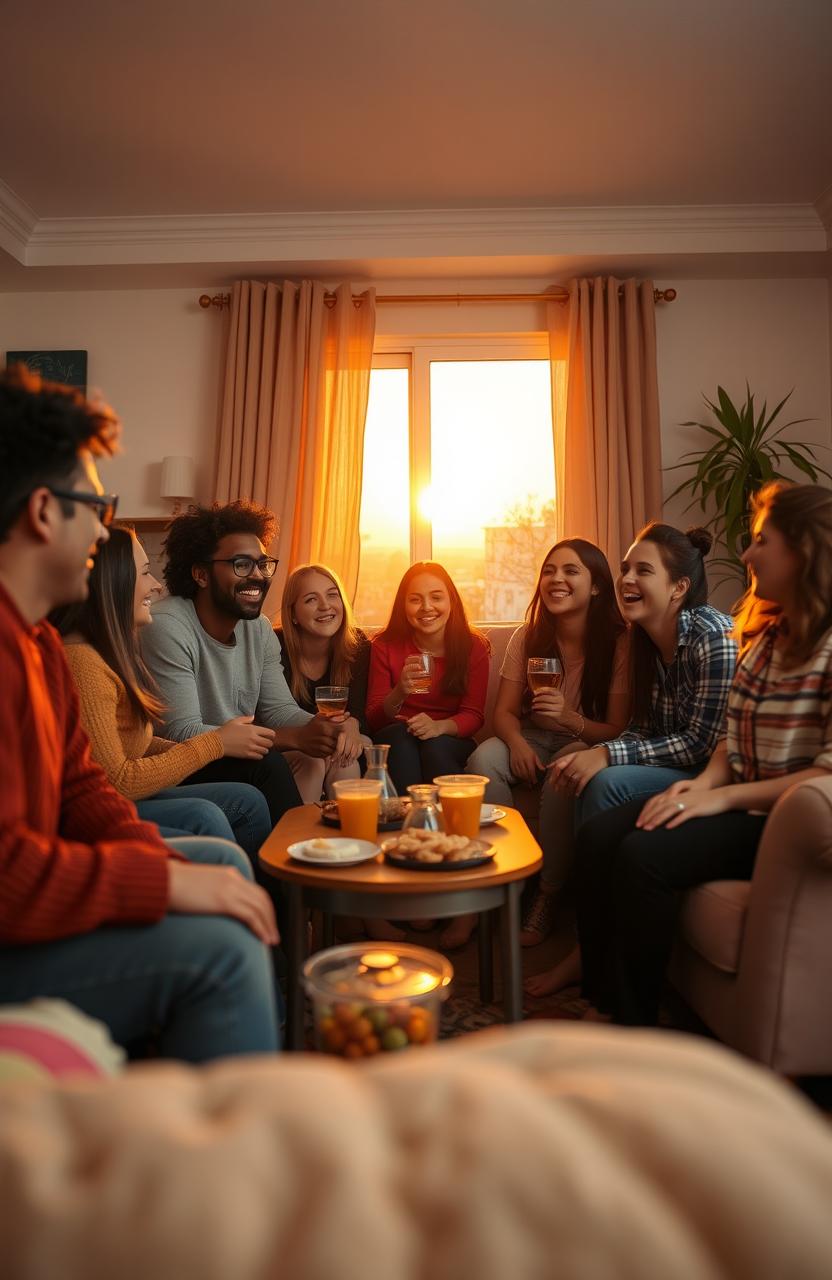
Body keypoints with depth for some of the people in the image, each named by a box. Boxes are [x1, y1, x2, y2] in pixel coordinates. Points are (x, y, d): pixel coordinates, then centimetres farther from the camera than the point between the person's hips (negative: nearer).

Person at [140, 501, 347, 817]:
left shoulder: (259, 627, 3)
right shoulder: (168, 626, -21)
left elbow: (278, 708, 3)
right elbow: (182, 734, -26)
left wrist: (321, 727, -22)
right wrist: (295, 737, -30)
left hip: (240, 761, 7)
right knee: (268, 765, -25)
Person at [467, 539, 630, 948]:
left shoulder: (619, 643, -11)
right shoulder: (528, 637, -2)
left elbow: (618, 731, -12)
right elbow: (504, 711, -1)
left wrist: (570, 719, -32)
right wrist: (516, 742, -24)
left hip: (588, 743, -3)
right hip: (533, 739, 3)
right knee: (484, 759, -27)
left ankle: (548, 895, -19)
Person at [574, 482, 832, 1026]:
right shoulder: (765, 637, 13)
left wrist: (725, 797, -21)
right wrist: (703, 782, -4)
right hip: (738, 803, 8)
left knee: (644, 855, -27)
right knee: (599, 835, -9)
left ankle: (635, 1026, -8)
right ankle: (602, 1003, 0)